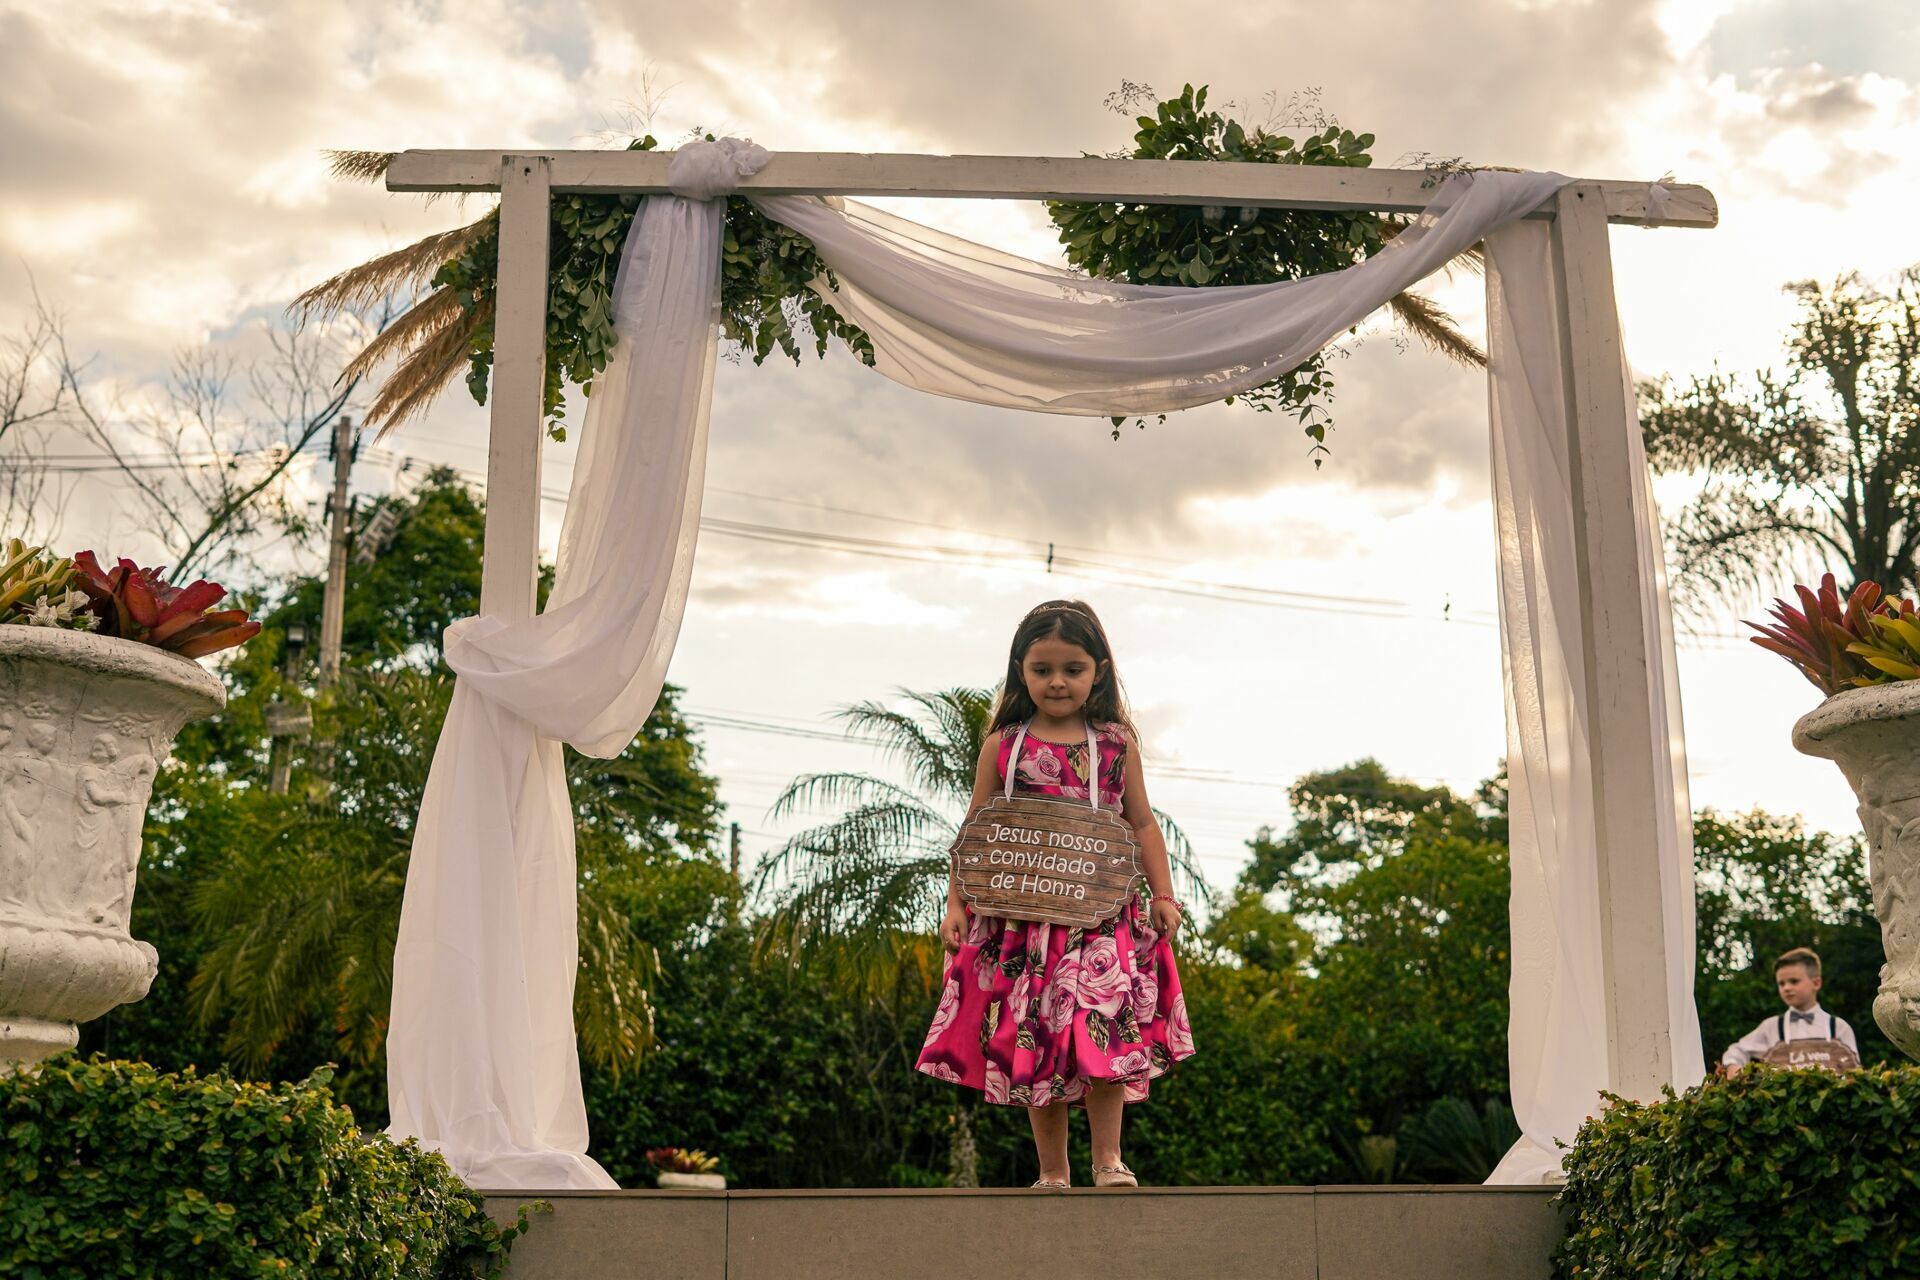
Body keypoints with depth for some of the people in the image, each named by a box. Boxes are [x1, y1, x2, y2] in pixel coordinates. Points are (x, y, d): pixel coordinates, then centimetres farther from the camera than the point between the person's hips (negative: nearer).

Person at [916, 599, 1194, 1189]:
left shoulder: (1116, 742, 5)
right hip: (1020, 916, 1)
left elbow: (1142, 823, 10)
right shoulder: (1003, 744, 4)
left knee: (1101, 1031, -13)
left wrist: (1163, 896, 3)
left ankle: (1108, 1161, 1)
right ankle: (1052, 1172, 13)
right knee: (1034, 1044, 2)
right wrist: (955, 903, 0)